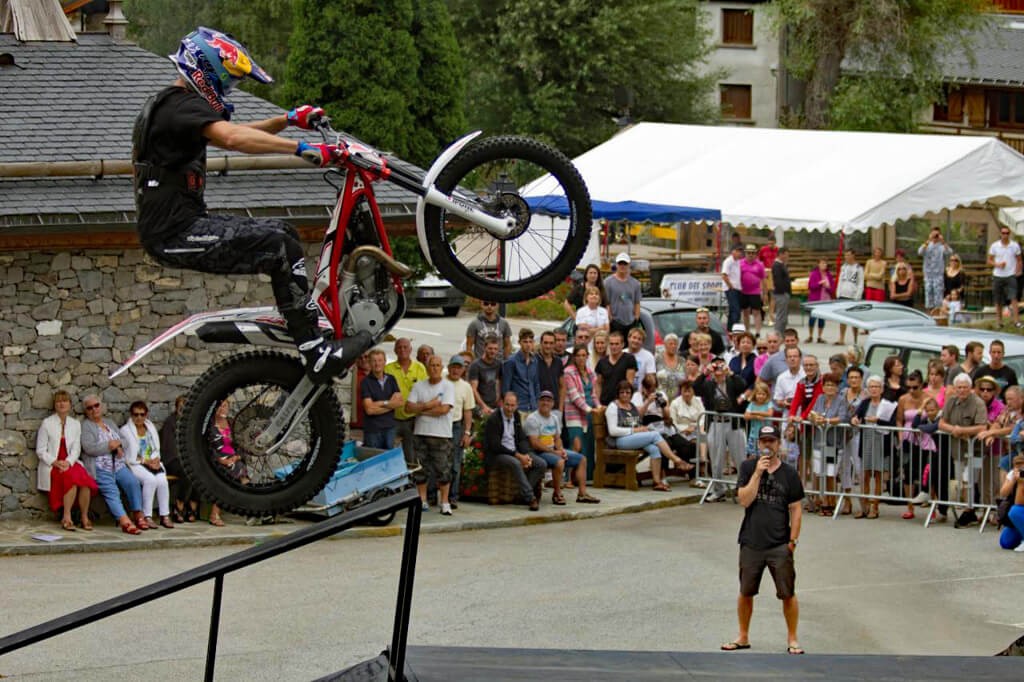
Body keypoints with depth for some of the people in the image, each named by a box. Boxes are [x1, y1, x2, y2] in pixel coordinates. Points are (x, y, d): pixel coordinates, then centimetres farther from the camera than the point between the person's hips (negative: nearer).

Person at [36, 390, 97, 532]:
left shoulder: (75, 424, 14)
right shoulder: (47, 423, 4)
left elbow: (76, 449, 6)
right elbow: (40, 451, 1)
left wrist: (68, 462, -14)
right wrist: (55, 462, -14)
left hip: (70, 463, 3)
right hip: (51, 466, -3)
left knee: (84, 478, -29)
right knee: (72, 477, -34)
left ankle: (84, 517, -19)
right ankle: (66, 518, -31)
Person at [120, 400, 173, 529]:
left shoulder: (151, 428, 18)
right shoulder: (125, 430, 0)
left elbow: (157, 449, 16)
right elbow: (129, 457, -8)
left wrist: (155, 459, -5)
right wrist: (145, 461, -13)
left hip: (152, 463, 5)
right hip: (134, 465, -4)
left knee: (162, 479, -28)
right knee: (150, 479, -33)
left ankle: (165, 516, -24)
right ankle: (147, 517, -30)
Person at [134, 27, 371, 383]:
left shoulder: (168, 105, 21)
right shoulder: (181, 106, -14)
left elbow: (236, 133, 28)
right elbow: (233, 139, -32)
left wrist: (288, 120, 15)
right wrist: (302, 148, -36)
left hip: (179, 224, 11)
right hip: (176, 234, -11)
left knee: (282, 232, 17)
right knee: (280, 247, -20)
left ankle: (312, 320, 17)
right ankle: (317, 353, -23)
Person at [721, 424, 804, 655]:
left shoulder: (789, 473, 1)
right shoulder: (748, 468, 2)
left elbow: (796, 510, 2)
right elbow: (744, 500, -9)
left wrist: (793, 541, -4)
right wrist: (758, 473, -16)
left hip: (780, 545, -1)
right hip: (751, 543, 1)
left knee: (788, 594, -1)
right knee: (746, 592, 11)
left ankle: (792, 639, 11)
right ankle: (743, 637, 25)